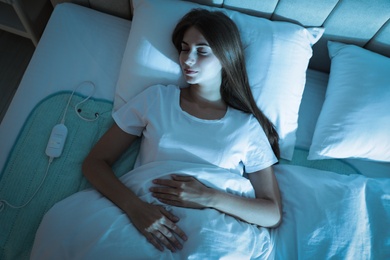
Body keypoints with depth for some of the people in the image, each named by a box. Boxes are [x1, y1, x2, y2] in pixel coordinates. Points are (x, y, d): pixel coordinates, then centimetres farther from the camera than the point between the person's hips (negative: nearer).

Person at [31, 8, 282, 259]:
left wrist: (209, 198, -13)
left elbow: (274, 215, 3)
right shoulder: (156, 98, 8)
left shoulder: (247, 126, 6)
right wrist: (134, 206, -14)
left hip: (212, 235, 0)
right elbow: (95, 162, 4)